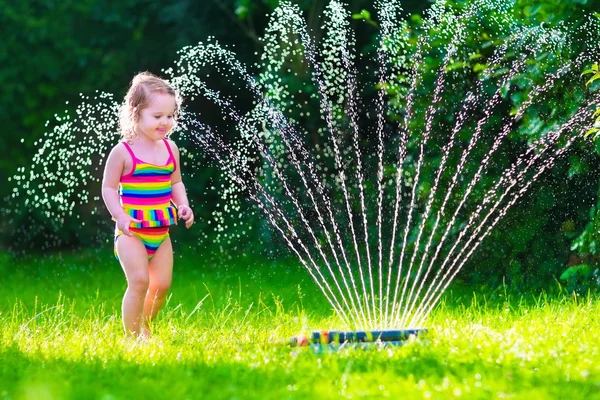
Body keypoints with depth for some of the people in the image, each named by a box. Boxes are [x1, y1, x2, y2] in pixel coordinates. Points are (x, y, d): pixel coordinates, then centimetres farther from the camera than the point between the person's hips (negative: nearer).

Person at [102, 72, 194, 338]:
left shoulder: (170, 149, 6)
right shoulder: (123, 152, -9)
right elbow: (108, 187, -5)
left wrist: (183, 205, 1)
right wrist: (120, 215, -19)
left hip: (160, 230, 5)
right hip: (131, 230, -5)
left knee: (162, 284, 6)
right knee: (139, 281, -16)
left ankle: (144, 326, 29)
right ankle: (132, 336, -5)